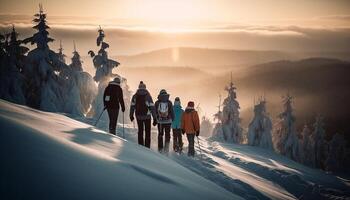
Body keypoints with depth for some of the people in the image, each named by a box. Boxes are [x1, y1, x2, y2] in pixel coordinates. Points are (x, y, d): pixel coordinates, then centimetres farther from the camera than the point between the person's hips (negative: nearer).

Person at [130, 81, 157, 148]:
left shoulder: (135, 96, -2)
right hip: (147, 117, -2)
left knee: (140, 131, 18)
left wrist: (131, 115, 15)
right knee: (147, 132, 9)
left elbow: (132, 106, 2)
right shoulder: (148, 96, -9)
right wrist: (155, 118, -9)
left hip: (138, 116, 2)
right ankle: (147, 147, 1)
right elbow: (152, 107, -11)